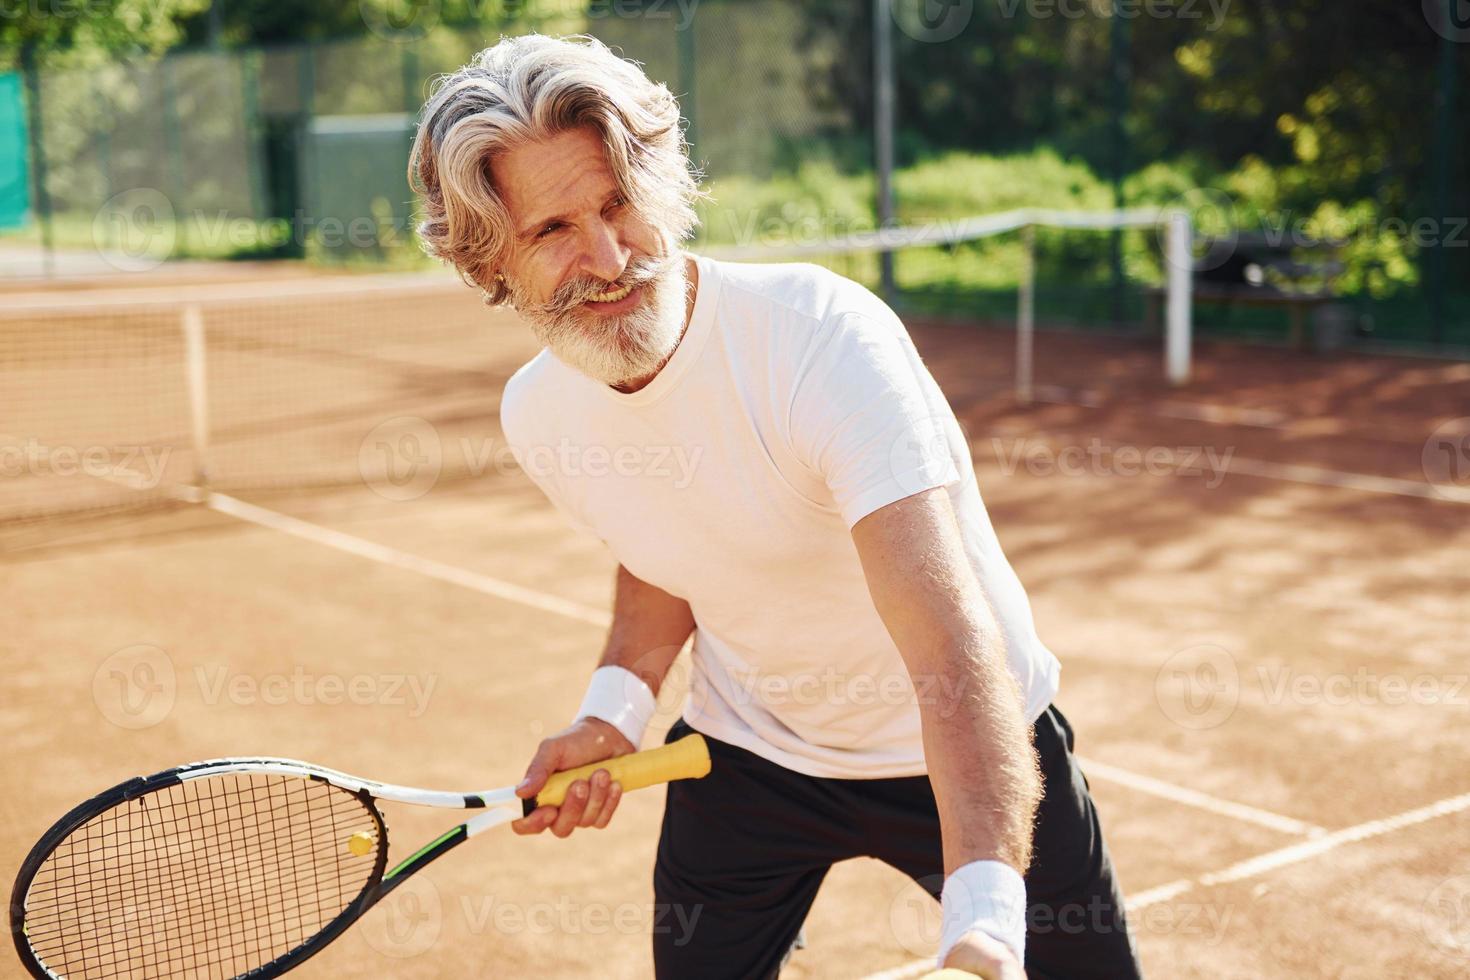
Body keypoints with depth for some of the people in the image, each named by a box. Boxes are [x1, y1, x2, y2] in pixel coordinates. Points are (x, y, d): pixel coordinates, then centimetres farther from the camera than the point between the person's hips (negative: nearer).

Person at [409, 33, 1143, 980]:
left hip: (965, 750, -3)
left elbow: (952, 645, -41)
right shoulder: (538, 414, -11)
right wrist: (617, 705, -7)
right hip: (745, 754, 4)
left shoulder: (825, 334, -31)